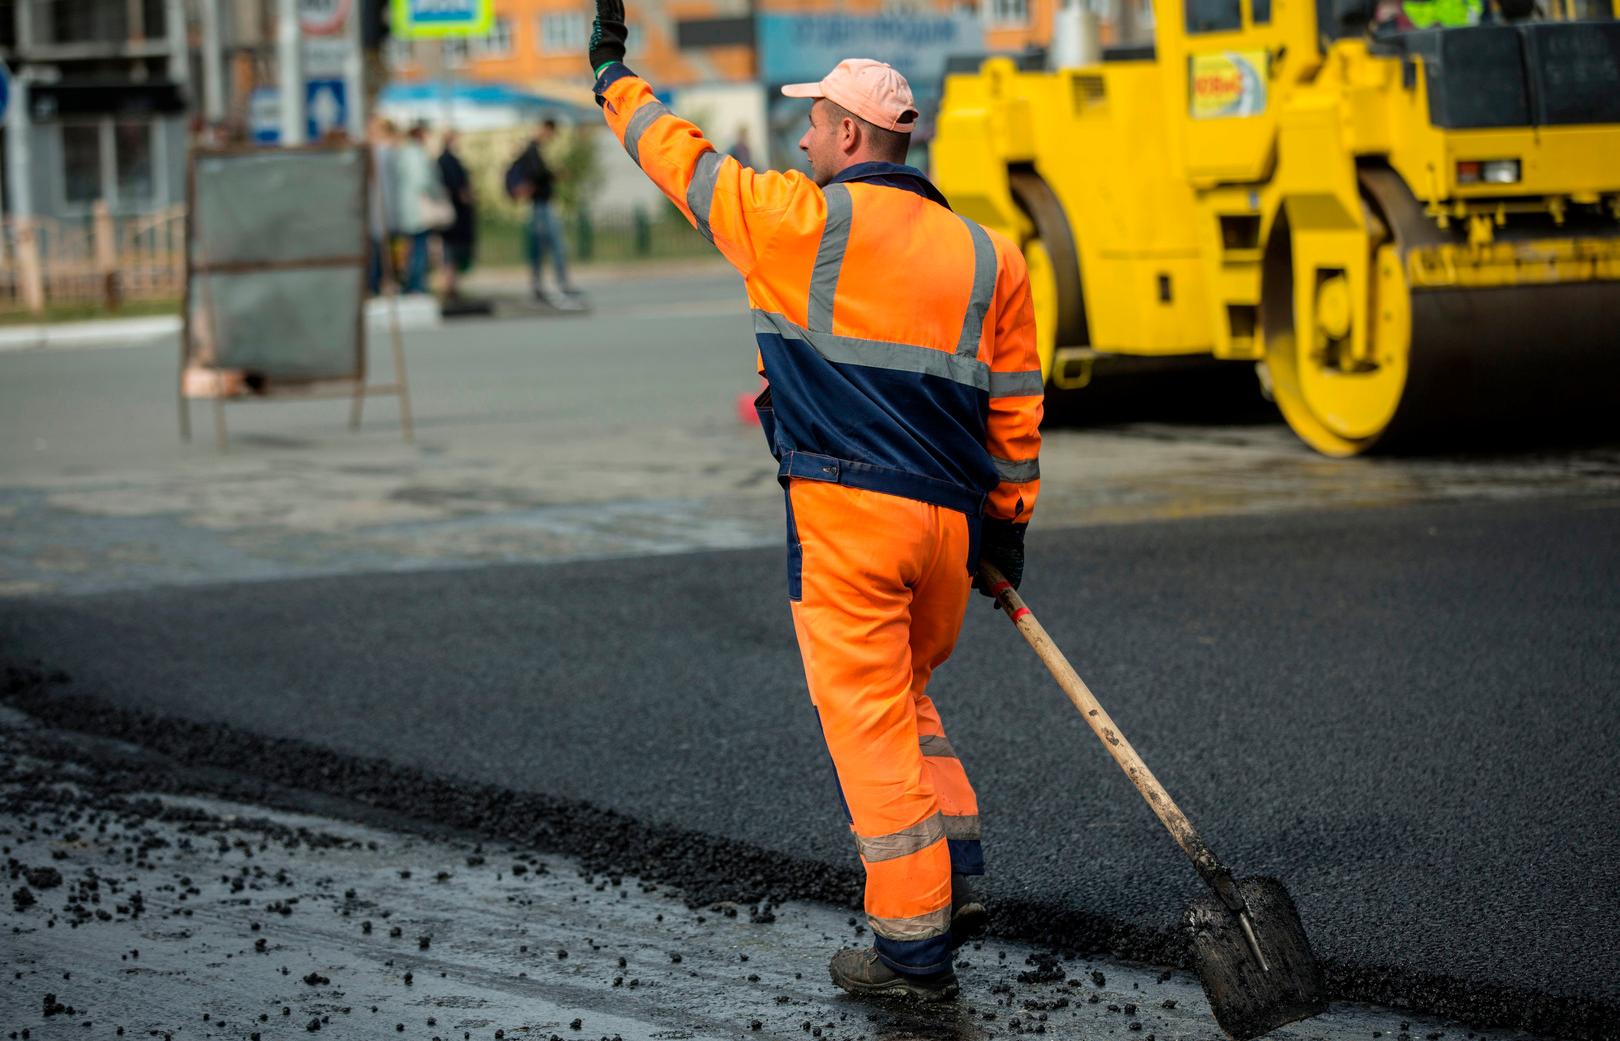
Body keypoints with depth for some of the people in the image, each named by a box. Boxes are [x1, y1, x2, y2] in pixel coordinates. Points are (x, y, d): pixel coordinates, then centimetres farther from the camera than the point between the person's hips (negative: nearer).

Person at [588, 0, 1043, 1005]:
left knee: (872, 722, -1)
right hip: (951, 518, 6)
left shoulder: (801, 220, -4)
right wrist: (1008, 522, 22)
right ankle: (956, 876, 13)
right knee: (906, 696, 25)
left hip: (844, 512, -5)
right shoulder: (990, 256, 10)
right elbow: (1016, 408, 12)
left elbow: (686, 161, 10)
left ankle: (915, 941, 0)